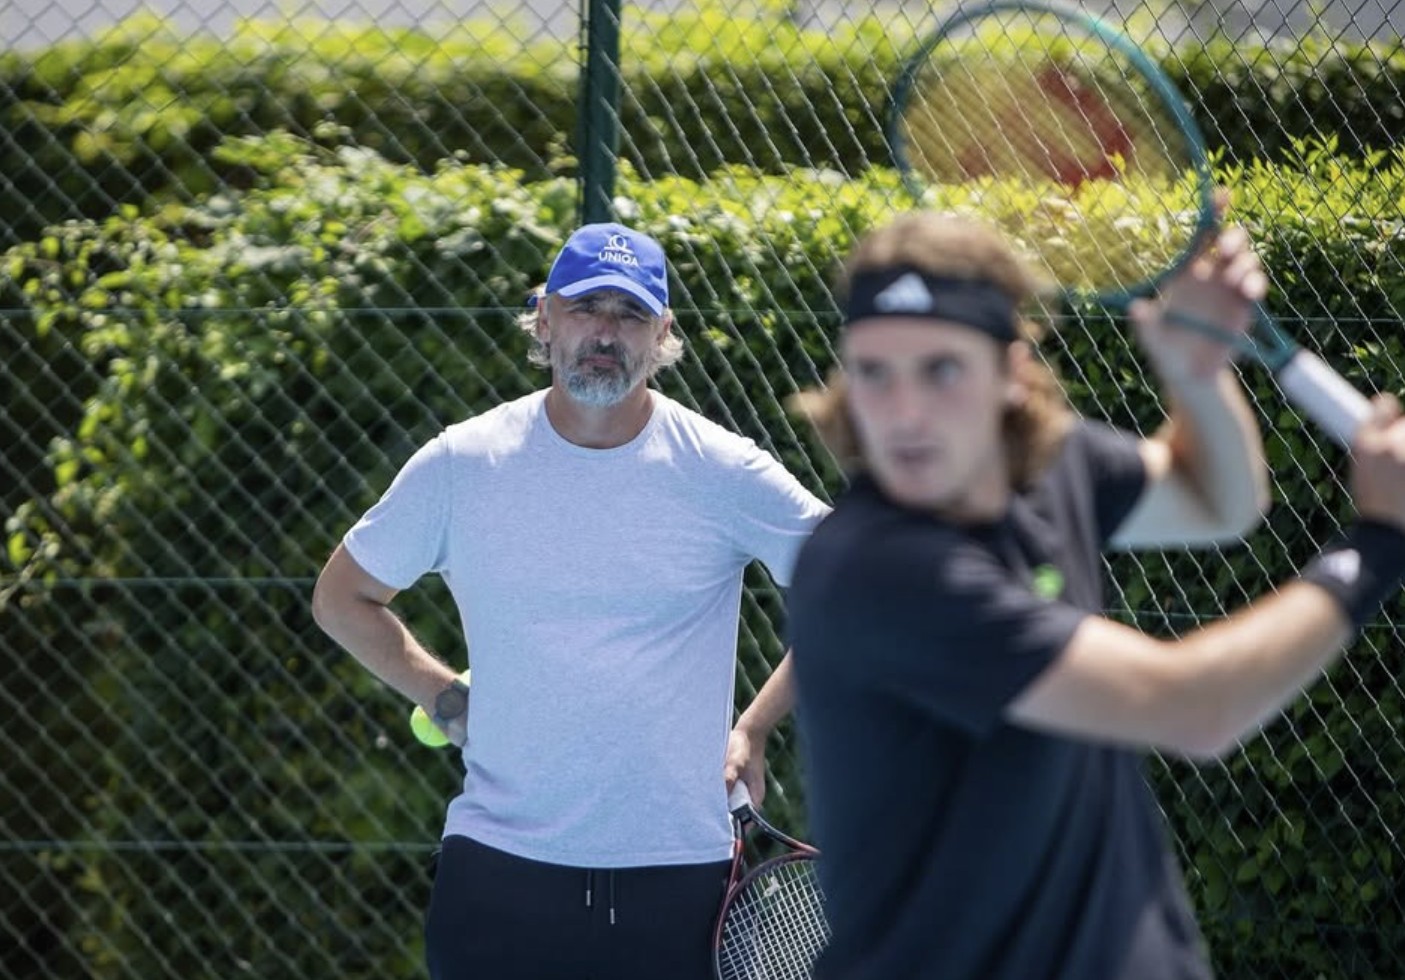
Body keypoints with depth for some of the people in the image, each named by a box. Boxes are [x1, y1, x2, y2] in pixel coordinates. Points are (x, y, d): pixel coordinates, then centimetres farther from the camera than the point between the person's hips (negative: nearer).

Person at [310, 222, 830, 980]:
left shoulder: (720, 472, -2)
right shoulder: (462, 464, 2)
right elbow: (342, 596, 15)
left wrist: (753, 729, 3)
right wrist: (448, 703, 7)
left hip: (676, 877, -1)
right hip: (500, 872, 1)